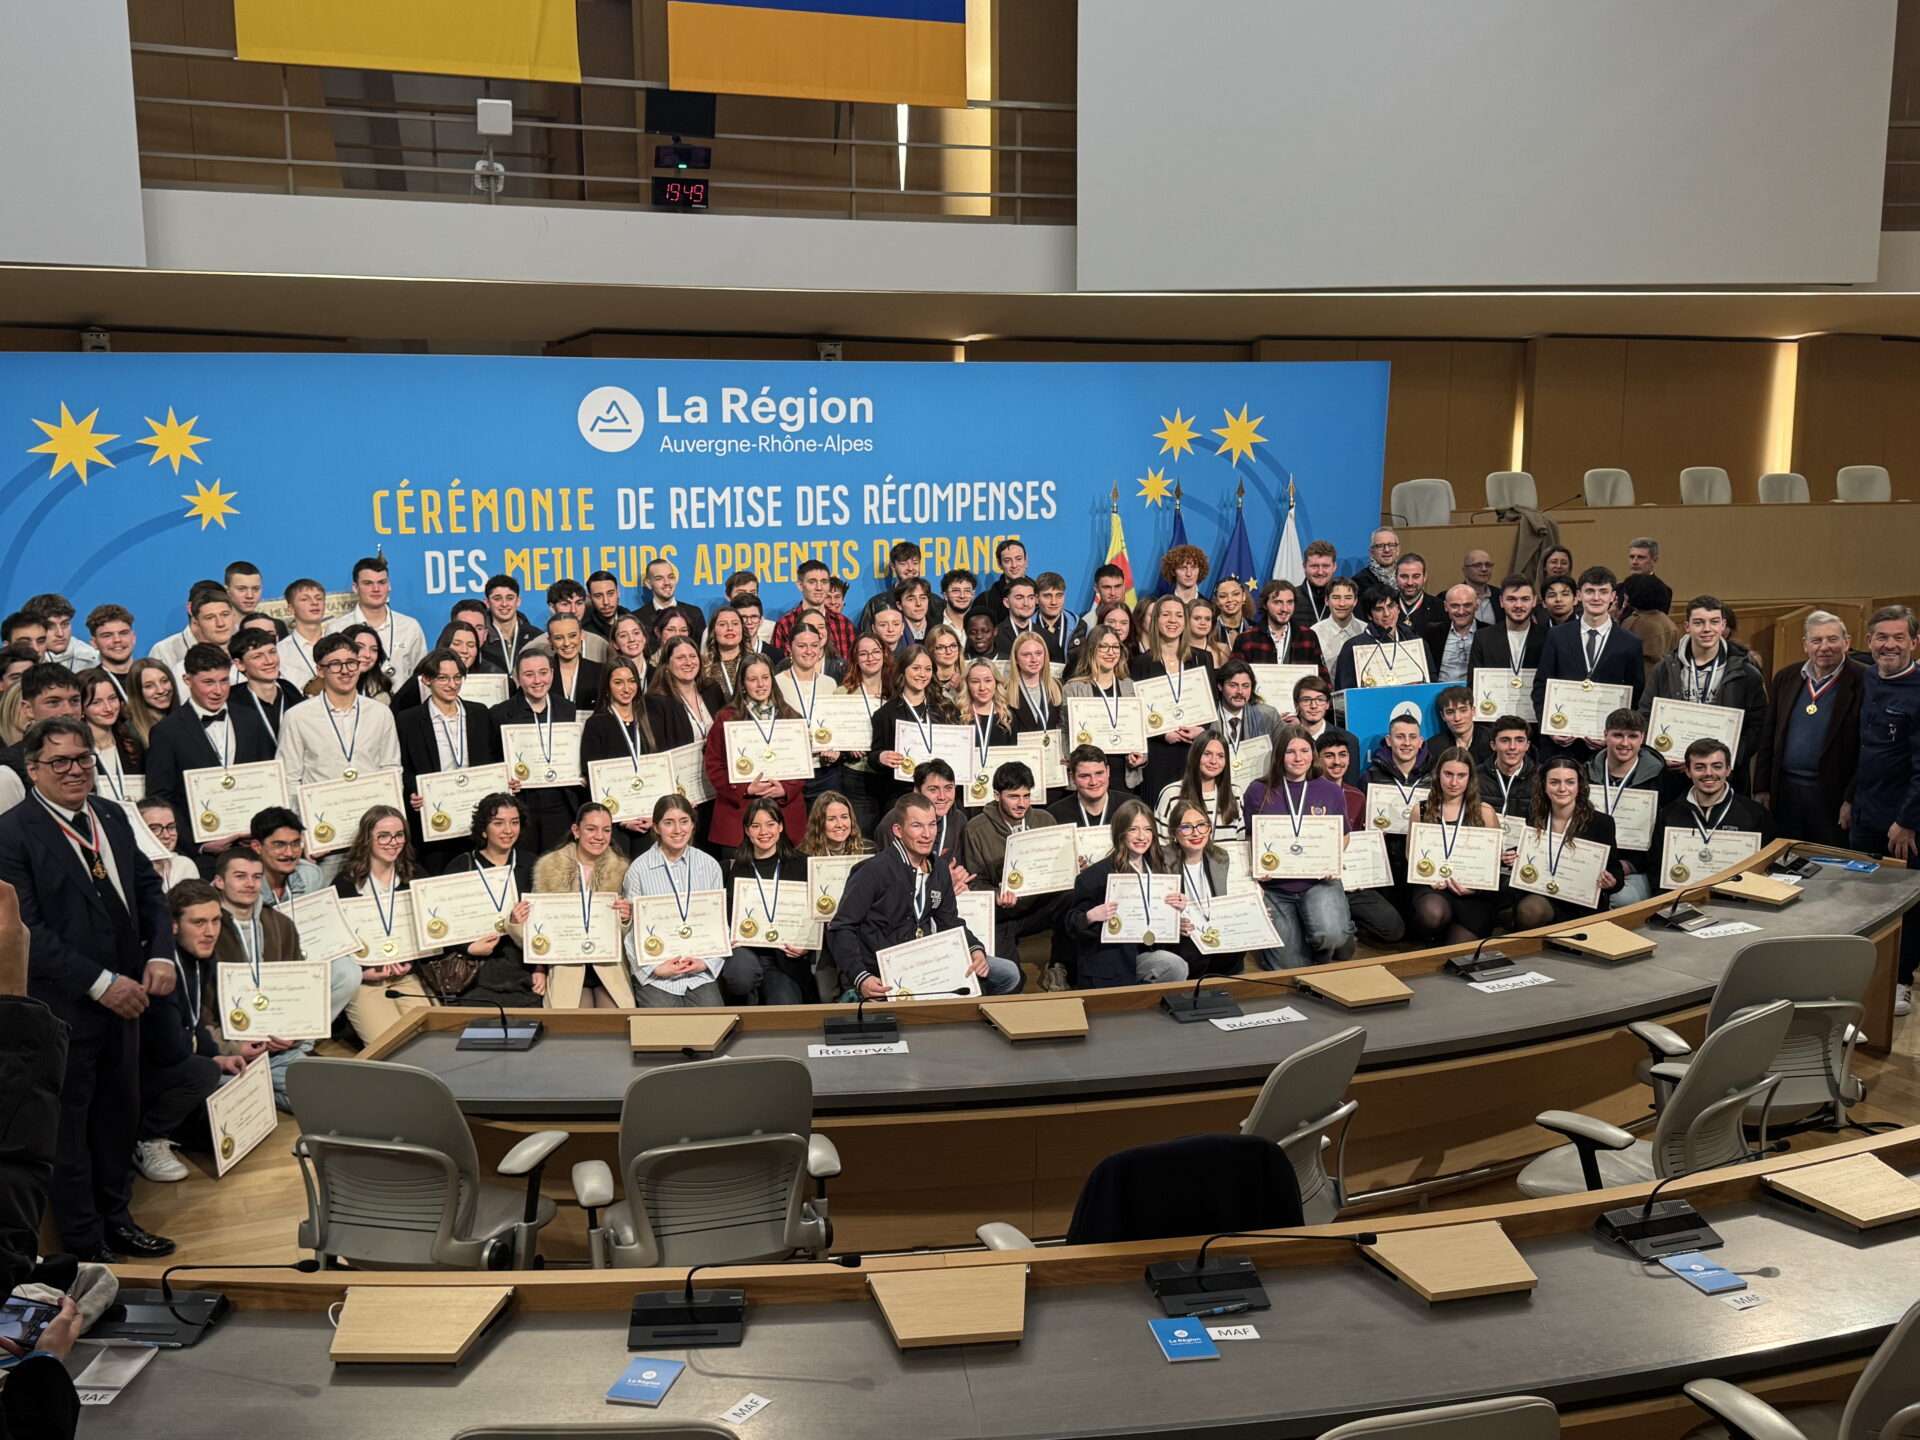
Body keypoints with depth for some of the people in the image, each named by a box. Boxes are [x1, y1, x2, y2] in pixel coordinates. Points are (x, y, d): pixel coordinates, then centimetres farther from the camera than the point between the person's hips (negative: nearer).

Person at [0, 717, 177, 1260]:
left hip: (122, 996, 7)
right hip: (62, 1006, -6)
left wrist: (161, 953, -5)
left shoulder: (112, 818, 7)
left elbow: (149, 889, 12)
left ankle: (114, 1219, 35)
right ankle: (85, 1246, 22)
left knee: (120, 1113, 18)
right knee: (67, 1124, 9)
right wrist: (100, 983, -20)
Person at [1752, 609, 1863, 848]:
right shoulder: (1785, 677, 8)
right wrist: (1762, 788, 7)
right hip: (1784, 790, 4)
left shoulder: (1862, 682, -7)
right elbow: (1768, 737, 11)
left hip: (1833, 793, -4)